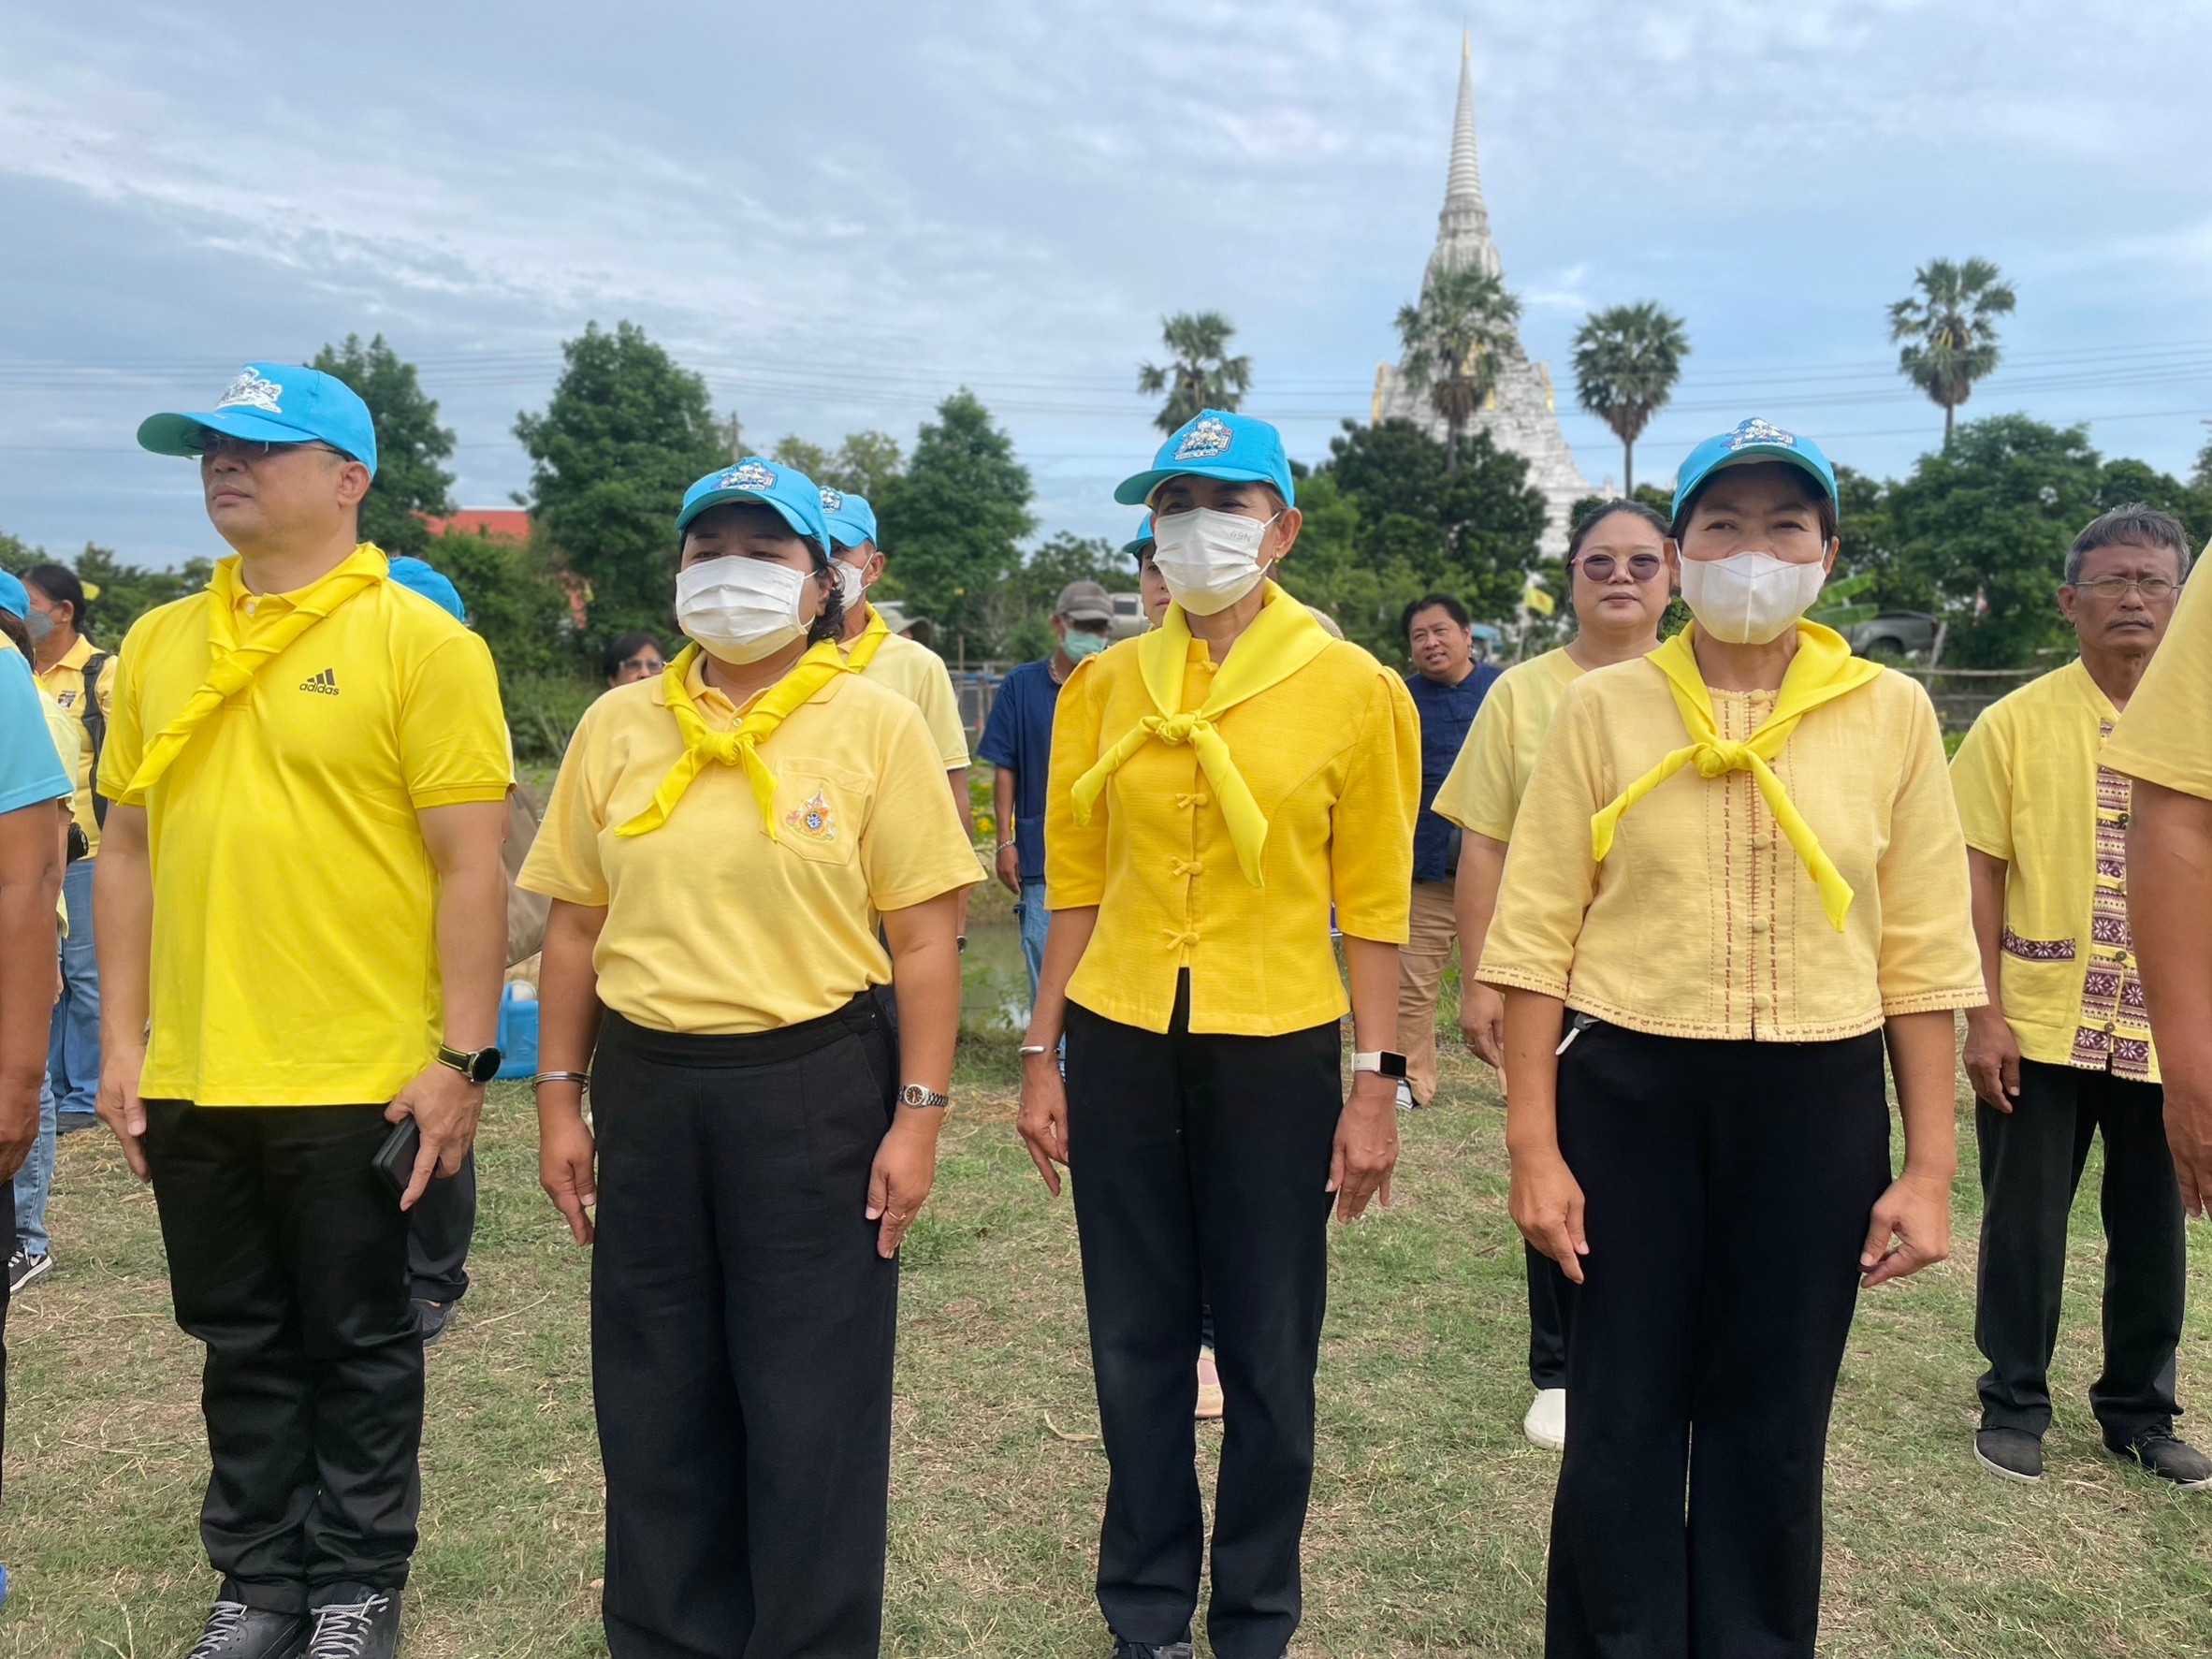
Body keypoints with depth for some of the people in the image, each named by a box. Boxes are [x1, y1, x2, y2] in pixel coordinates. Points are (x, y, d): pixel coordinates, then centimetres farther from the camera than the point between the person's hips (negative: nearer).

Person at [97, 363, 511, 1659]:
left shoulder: (420, 641, -7)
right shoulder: (160, 643, 9)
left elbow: (471, 863, -11)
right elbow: (130, 846, 13)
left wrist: (462, 1056, -14)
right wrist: (123, 1041, 8)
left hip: (359, 1078, -5)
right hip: (194, 1077, 5)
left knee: (359, 1344, 10)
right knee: (244, 1346, 17)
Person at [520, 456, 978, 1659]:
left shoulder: (876, 725, -4)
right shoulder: (616, 727, 6)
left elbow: (922, 939, -5)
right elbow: (576, 928, 10)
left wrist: (917, 1118, -9)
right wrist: (560, 1101, 7)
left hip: (815, 1087, -3)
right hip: (647, 1087, 4)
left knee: (815, 1407, 6)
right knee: (656, 1400, 14)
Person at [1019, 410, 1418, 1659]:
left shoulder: (1353, 690, -4)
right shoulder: (1105, 685, 3)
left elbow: (1373, 906, -3)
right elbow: (1077, 887, 6)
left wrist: (1378, 1084, -6)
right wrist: (1042, 1058, 4)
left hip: (1276, 1052, -2)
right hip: (1123, 1047, 3)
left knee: (1268, 1357, 9)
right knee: (1137, 1347, 13)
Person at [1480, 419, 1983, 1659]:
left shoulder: (1892, 715, 1)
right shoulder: (1603, 709, -3)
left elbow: (1925, 954, 3)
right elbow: (1537, 937, -4)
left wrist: (1931, 1165, 0)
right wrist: (1534, 1145, -6)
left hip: (1817, 1104, 1)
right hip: (1628, 1094, -1)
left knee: (1775, 1426, 13)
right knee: (1622, 1420, 7)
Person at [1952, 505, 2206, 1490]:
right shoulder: (2016, 724, -4)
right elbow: (1978, 874, -5)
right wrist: (1985, 1017, -9)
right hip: (2039, 1025, -2)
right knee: (2024, 1222, 7)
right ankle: (2014, 1404, 24)